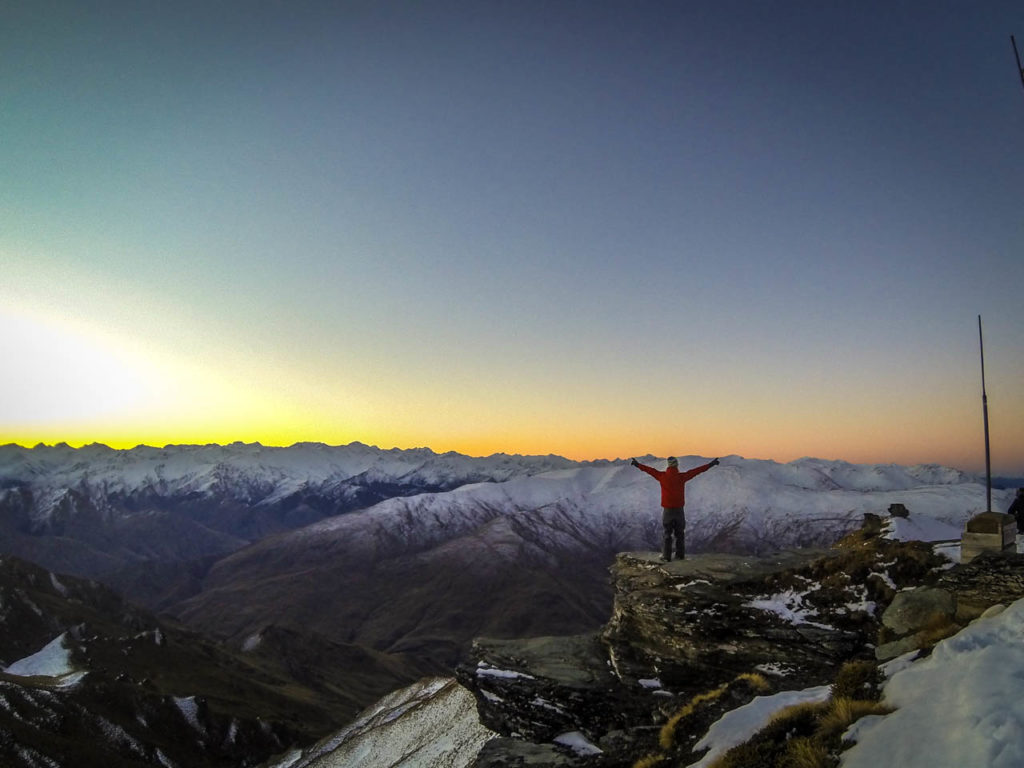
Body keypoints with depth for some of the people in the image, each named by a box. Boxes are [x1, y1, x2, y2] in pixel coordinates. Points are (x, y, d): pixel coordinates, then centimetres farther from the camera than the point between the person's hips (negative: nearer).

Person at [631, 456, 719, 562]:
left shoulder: (662, 476, -6)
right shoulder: (682, 476, -7)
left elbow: (650, 470, 5)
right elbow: (696, 470, -1)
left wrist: (637, 464, 18)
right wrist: (711, 464, 7)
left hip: (667, 510, 0)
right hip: (679, 510, 0)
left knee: (667, 534, 6)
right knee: (680, 533, 13)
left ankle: (666, 556, 6)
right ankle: (680, 555, 16)